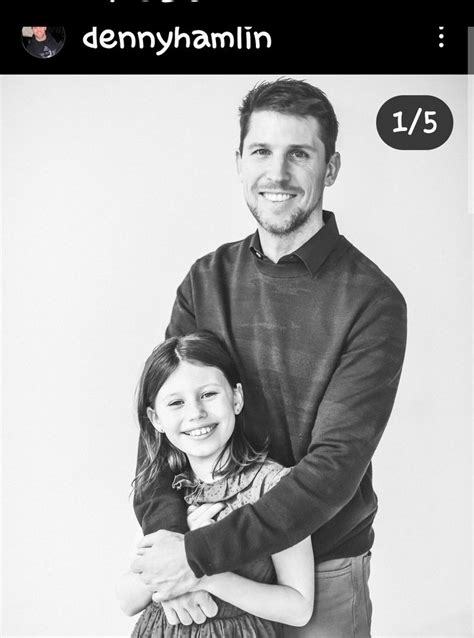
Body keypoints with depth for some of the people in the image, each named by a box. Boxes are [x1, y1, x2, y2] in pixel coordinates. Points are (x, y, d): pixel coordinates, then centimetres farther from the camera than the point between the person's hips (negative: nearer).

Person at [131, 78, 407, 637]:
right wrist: (164, 526, -23)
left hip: (324, 565, -3)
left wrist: (201, 554, -26)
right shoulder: (207, 280, -4)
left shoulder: (372, 301, -19)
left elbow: (335, 465, -23)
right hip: (222, 554, 3)